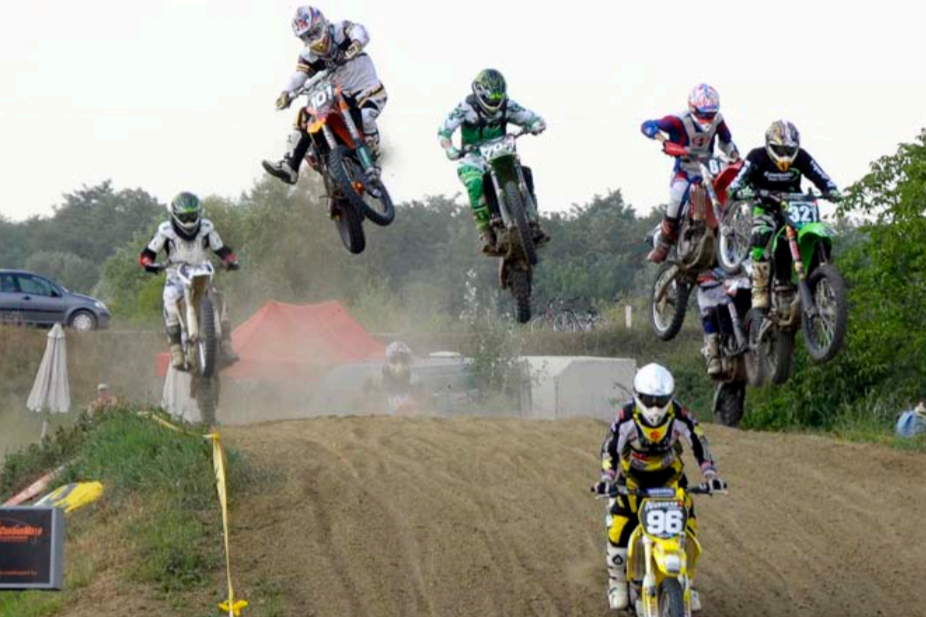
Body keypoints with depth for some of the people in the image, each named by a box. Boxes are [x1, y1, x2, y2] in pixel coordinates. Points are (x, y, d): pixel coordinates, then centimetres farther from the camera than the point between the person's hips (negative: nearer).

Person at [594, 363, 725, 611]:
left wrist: (710, 474, -21)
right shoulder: (626, 418, -24)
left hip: (670, 476, 2)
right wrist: (607, 478, -36)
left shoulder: (679, 416, -19)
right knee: (620, 527, -14)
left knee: (687, 525, -5)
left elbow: (699, 442, -11)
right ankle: (617, 580, 6)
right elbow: (610, 448, -22)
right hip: (633, 478, -2)